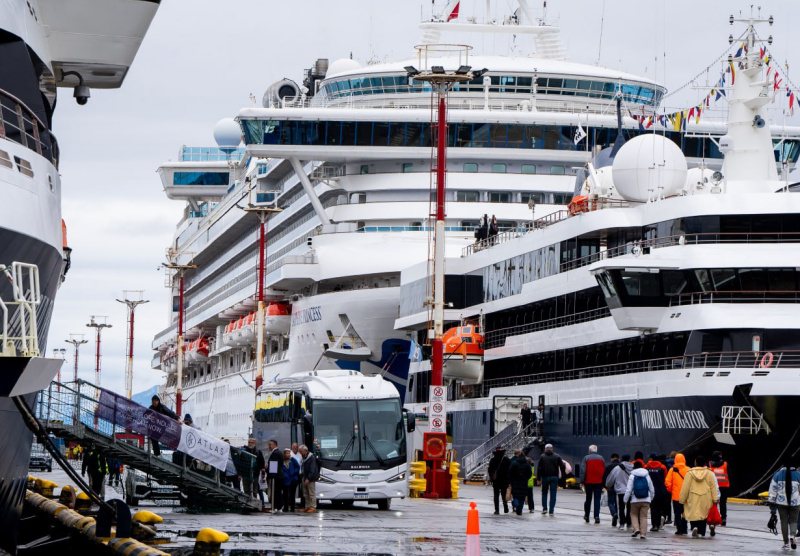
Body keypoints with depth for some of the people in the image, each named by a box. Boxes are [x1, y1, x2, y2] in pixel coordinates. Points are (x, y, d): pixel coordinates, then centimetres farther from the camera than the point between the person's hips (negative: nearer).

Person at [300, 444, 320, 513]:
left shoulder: (311, 457, -14)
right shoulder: (304, 457, 14)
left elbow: (312, 470, -19)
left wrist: (308, 478, -23)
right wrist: (303, 477, 11)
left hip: (310, 479, -9)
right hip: (305, 478, 9)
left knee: (312, 494, -6)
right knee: (306, 494, 12)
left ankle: (313, 507, -4)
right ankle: (307, 507, 18)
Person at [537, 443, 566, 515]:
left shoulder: (542, 457, 1)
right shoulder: (557, 456, 5)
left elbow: (539, 468, -3)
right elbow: (562, 467, 2)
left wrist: (538, 478, -1)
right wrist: (564, 476, 9)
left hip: (545, 477, 0)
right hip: (554, 478, 0)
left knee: (544, 493, 16)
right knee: (553, 494, 2)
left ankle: (544, 508, 6)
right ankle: (551, 511, -2)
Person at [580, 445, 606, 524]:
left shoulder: (586, 458, -1)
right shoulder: (601, 458, 8)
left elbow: (583, 470, -7)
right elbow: (605, 471, 11)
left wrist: (582, 482, -6)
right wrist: (604, 483, 16)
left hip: (589, 481, -1)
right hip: (599, 482, 1)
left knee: (588, 499, 11)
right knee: (597, 499, -1)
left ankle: (586, 516, 19)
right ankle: (597, 516, -12)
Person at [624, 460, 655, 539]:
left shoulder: (632, 476, -3)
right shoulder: (647, 476, 8)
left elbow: (628, 489, -6)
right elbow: (652, 490, 13)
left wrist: (625, 499, 3)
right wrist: (651, 498, 28)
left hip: (635, 500, -2)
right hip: (646, 500, 2)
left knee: (634, 514, 14)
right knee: (644, 516, 5)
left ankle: (636, 529, -6)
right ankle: (643, 534, 0)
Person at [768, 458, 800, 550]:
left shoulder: (778, 475, 1)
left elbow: (772, 491, 2)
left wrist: (772, 505, 7)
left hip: (781, 503, 1)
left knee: (784, 521, 8)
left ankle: (786, 543, 6)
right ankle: (792, 536, -17)